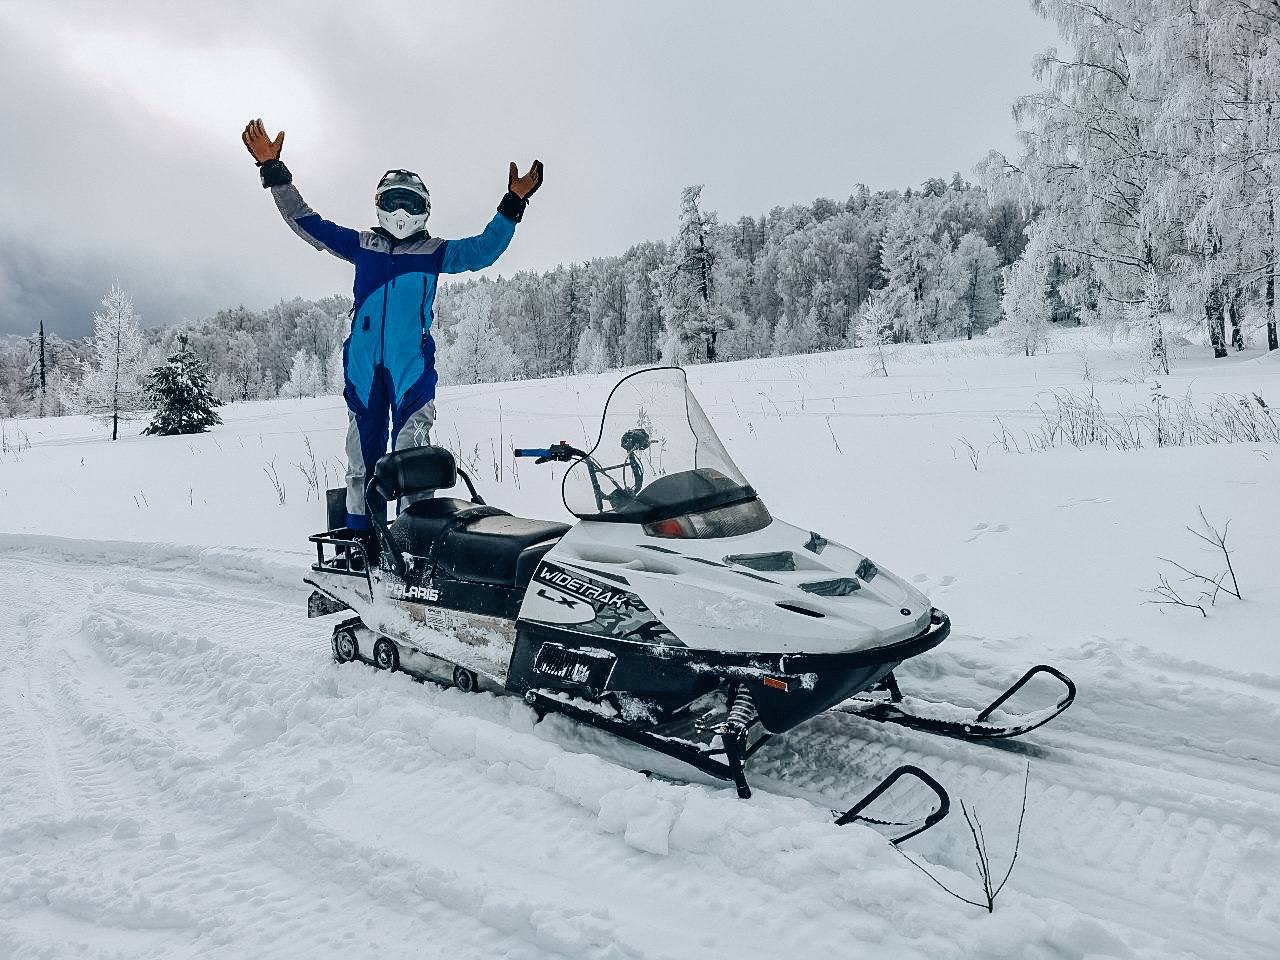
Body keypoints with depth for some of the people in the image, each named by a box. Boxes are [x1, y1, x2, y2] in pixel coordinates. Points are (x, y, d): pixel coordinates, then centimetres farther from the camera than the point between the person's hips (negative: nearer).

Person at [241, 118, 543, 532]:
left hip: (413, 363, -2)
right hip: (362, 362, 2)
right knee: (362, 449, 4)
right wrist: (273, 171, 14)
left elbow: (482, 250, 3)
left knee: (411, 452, -9)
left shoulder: (436, 251, 12)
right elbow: (306, 221, 19)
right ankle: (359, 535, 11)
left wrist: (513, 205, -6)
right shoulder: (361, 244, 16)